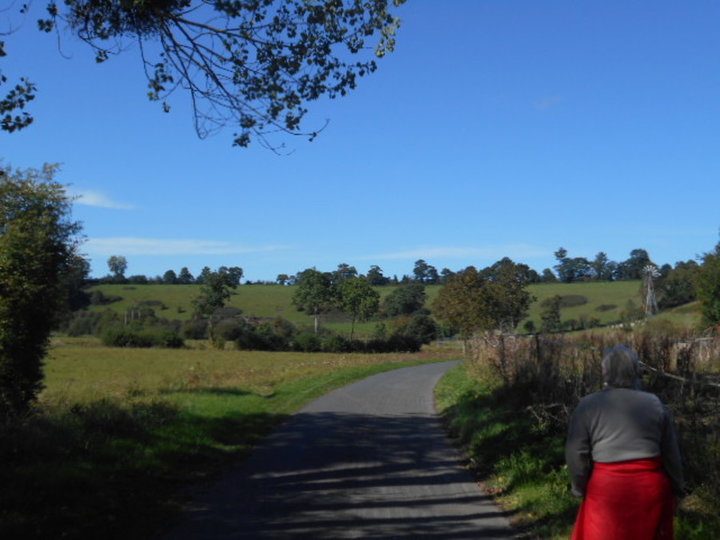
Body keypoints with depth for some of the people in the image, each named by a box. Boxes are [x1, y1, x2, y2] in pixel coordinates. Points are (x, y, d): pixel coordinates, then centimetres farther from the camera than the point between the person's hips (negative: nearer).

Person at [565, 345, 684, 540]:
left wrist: (580, 489, 8)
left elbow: (576, 455, -6)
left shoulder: (587, 406, -7)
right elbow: (671, 454, 6)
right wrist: (676, 489, 17)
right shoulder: (655, 404, 1)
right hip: (651, 488, 3)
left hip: (607, 489, -2)